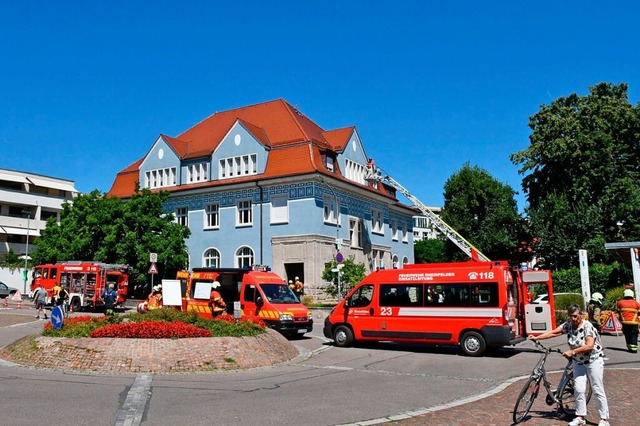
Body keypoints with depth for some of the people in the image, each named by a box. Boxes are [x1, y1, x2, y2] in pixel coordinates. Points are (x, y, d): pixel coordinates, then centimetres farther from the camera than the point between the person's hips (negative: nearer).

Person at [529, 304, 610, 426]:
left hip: (594, 360, -5)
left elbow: (589, 346, -28)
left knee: (598, 390, -4)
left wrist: (572, 352, -29)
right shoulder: (568, 325, -4)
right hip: (578, 361, 5)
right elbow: (553, 332, -4)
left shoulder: (587, 326, -21)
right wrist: (537, 337, -10)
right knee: (579, 390, 0)